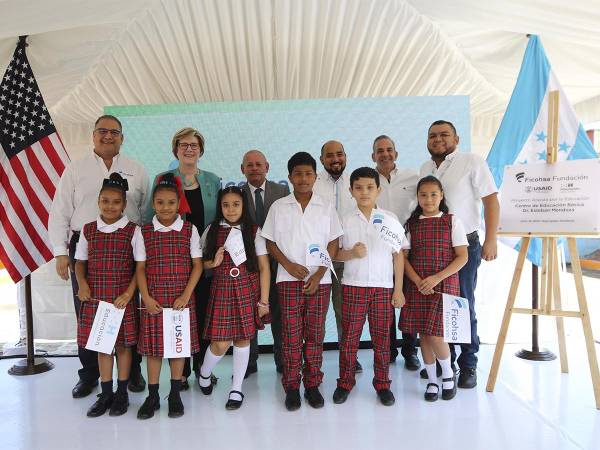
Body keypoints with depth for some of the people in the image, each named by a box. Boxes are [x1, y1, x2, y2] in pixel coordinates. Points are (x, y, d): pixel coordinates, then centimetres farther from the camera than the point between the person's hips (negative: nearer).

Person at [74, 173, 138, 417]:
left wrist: (129, 292, -13)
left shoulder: (132, 231, -5)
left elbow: (141, 266, -5)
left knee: (123, 343, 8)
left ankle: (122, 393, 24)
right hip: (95, 297, 3)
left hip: (122, 298, -3)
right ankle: (106, 394, 27)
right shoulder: (88, 230, 5)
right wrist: (82, 283, -6)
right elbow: (80, 262, 11)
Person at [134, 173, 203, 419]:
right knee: (152, 344, 7)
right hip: (153, 299, 1)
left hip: (181, 297, 0)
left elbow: (197, 265, -1)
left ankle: (175, 394, 23)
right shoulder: (143, 232, 1)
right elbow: (140, 268, 2)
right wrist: (146, 297, -8)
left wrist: (185, 296, -9)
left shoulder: (189, 230, -1)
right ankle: (152, 395, 23)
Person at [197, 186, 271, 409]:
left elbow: (264, 267, 0)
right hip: (222, 291, 0)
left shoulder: (253, 231, -1)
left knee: (243, 339, 6)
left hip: (248, 290, 0)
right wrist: (213, 263, -11)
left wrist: (264, 299, -4)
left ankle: (236, 389, 24)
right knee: (221, 343, -1)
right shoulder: (211, 231, 2)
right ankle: (204, 374, 32)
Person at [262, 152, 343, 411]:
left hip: (319, 280, 1)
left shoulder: (326, 207, 3)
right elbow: (270, 242, 5)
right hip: (289, 279, 0)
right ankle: (291, 387, 16)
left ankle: (313, 385, 20)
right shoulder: (279, 207, 2)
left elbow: (333, 242, 4)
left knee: (315, 334, 6)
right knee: (291, 334, 3)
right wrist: (289, 265, -10)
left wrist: (320, 274, -6)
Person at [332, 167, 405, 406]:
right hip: (353, 286, 0)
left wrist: (398, 289, 0)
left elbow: (398, 255, 4)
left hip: (383, 287, 0)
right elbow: (334, 253, 5)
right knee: (349, 336, 6)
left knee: (382, 337, 8)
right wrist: (351, 253, -16)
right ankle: (345, 382, 21)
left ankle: (382, 384, 23)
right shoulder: (345, 220, 2)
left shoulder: (390, 219, 2)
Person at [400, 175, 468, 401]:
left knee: (435, 335, -9)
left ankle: (448, 374, 20)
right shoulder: (411, 224, 7)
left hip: (444, 285, -3)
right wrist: (418, 281, -12)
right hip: (417, 287, 3)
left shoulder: (452, 221, 1)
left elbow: (462, 257, -4)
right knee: (423, 334, 6)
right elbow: (404, 257, 4)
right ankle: (432, 381, 24)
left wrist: (437, 278, -13)